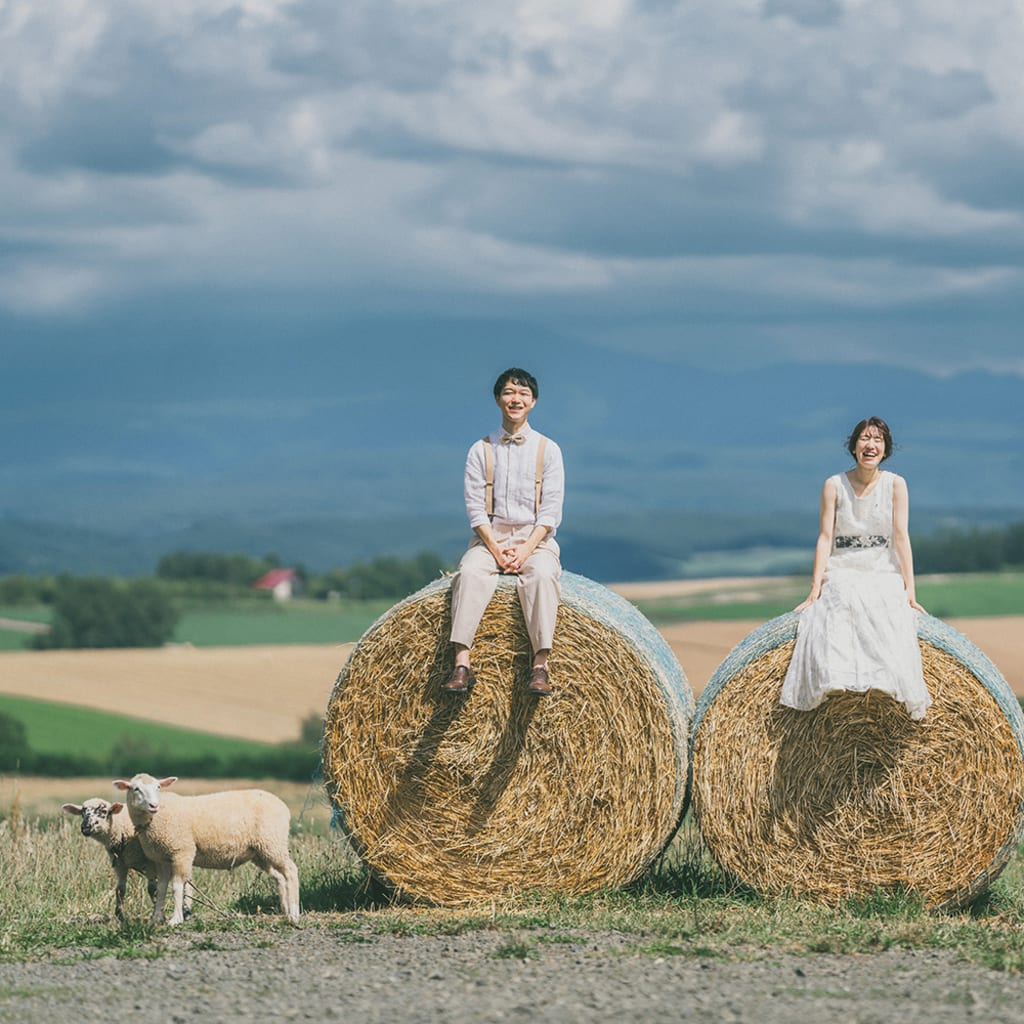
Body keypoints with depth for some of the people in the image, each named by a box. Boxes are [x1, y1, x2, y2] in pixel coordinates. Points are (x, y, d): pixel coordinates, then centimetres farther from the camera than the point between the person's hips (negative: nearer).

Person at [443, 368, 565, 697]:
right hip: (490, 537, 1)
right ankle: (462, 663, -39)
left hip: (535, 539, -1)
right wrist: (495, 547, -13)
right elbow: (475, 506, 0)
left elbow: (551, 509, -1)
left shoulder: (548, 450, 5)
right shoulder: (481, 450, 7)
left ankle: (541, 664, -41)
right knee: (470, 573, -32)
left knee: (542, 575, -35)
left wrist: (527, 549, -14)